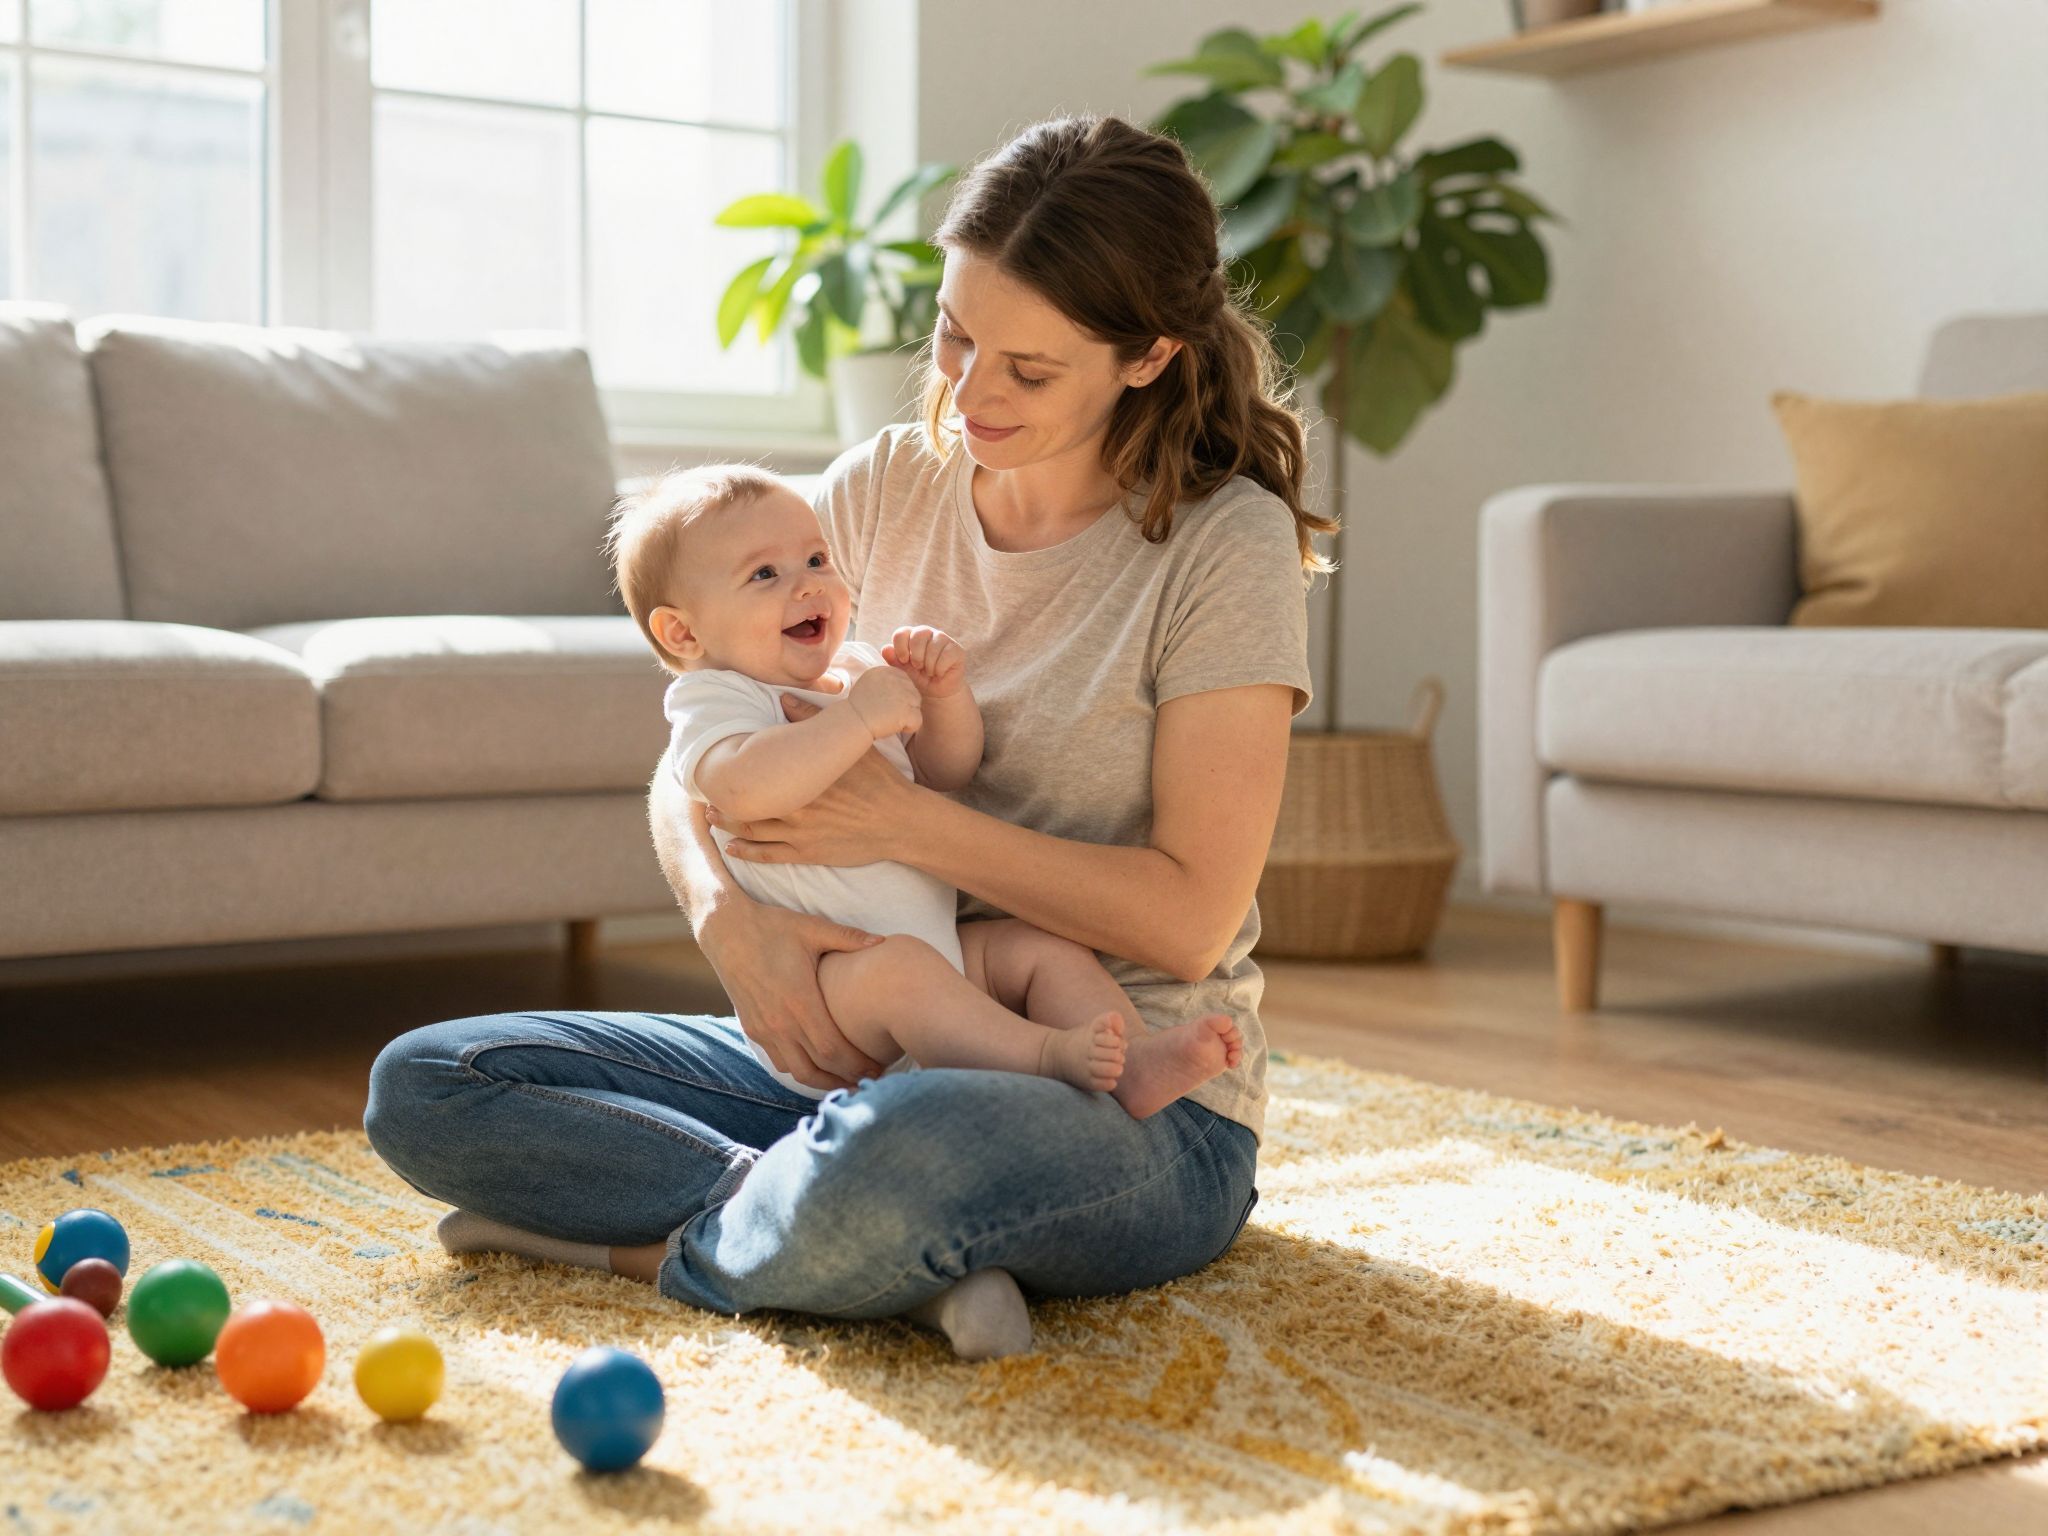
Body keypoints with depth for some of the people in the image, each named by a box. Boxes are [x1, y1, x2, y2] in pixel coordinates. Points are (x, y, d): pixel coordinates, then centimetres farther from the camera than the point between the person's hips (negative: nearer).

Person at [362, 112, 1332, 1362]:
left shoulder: (1226, 544, -11)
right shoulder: (889, 486, 5)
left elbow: (1190, 918, -14)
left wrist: (907, 822, -21)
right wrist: (726, 913, -19)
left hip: (1135, 1105, -6)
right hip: (867, 1051, 7)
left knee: (893, 1155, -43)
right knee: (424, 1085, -6)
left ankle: (658, 1246, -9)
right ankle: (903, 1264, -18)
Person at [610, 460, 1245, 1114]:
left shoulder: (859, 670, 16)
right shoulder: (711, 698, -8)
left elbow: (947, 773, 17)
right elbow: (745, 787, -32)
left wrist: (944, 693, -2)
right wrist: (859, 718, -27)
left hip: (936, 946, 8)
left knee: (1046, 946, -7)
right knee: (893, 964, -36)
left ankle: (1132, 1061, -27)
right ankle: (1047, 1054, -47)